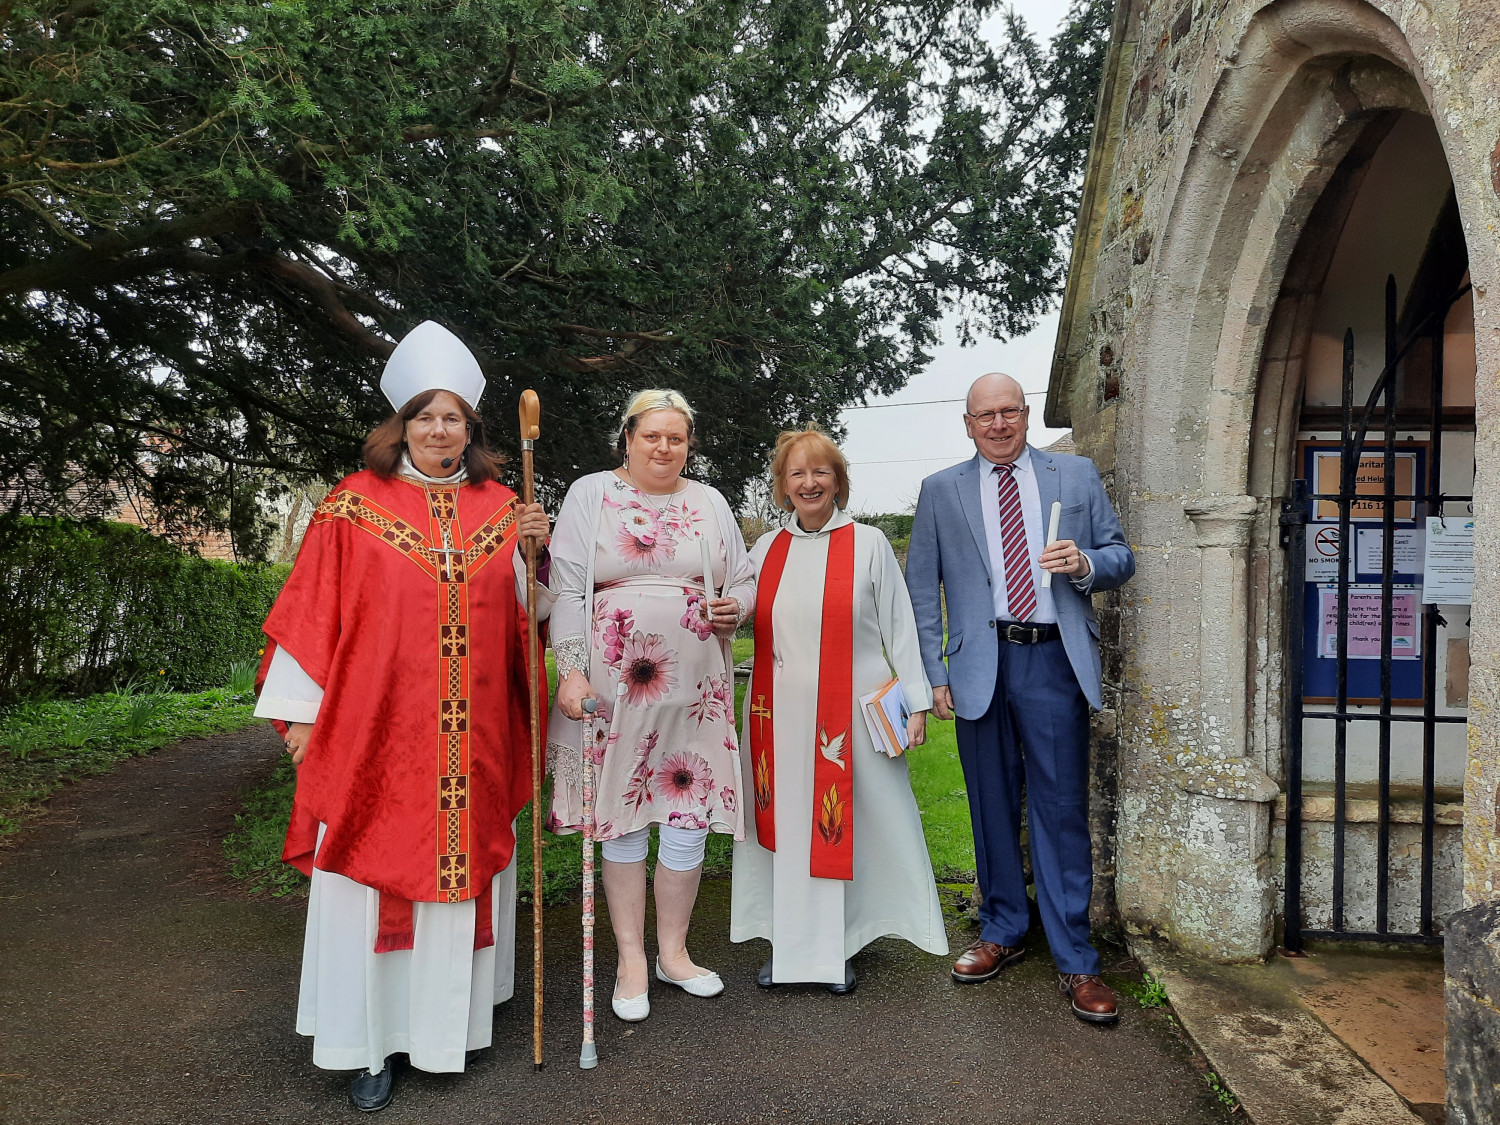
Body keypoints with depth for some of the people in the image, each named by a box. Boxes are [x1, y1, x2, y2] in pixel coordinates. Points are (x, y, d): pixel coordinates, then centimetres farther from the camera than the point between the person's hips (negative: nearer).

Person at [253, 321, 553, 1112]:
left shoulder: (501, 508, 7)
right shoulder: (354, 506, -1)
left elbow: (525, 613, 9)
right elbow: (313, 611, -1)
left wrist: (532, 552, -9)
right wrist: (302, 712, -2)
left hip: (472, 740, 3)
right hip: (375, 731, -2)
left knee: (463, 865, 10)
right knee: (373, 876, 4)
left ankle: (453, 1020, 28)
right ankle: (372, 1041, 18)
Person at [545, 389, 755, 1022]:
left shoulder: (709, 502, 12)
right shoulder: (590, 495, 4)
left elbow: (744, 580, 19)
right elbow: (567, 589, -2)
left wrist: (735, 607, -5)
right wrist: (570, 673, -11)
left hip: (695, 685, 3)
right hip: (614, 683, -2)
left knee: (688, 815, 6)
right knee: (621, 815, 5)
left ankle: (673, 952, 25)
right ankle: (631, 958, 21)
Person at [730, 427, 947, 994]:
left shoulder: (868, 544, 1)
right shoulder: (766, 549, 9)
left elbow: (899, 626, 1)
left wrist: (916, 702, -2)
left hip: (853, 710, -2)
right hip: (781, 711, 3)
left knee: (846, 828, 4)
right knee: (783, 824, 8)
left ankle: (837, 947, 20)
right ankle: (788, 943, 22)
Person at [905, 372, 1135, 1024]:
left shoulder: (1078, 476, 11)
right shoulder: (940, 491, 10)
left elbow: (1121, 559, 11)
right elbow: (921, 590, 9)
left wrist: (1085, 563, -13)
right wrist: (932, 675, 2)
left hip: (1055, 659, -1)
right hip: (980, 664, 1)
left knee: (1062, 811, 0)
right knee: (993, 808, 11)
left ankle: (1074, 962, 11)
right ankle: (1002, 933, 28)